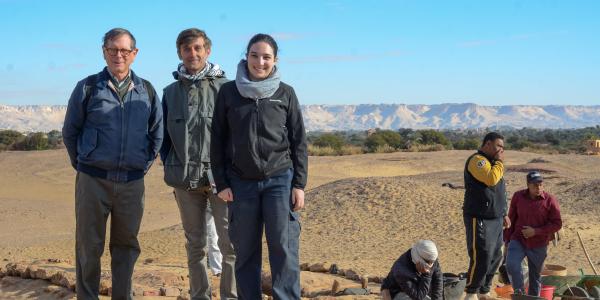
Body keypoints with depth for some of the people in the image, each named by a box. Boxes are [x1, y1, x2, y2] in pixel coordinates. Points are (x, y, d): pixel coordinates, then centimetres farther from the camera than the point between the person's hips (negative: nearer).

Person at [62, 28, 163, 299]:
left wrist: (144, 163, 10)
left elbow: (157, 133, 15)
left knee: (126, 245, 10)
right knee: (88, 247, 4)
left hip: (132, 182, 2)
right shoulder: (88, 88, -1)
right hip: (92, 181, -2)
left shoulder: (147, 91, 6)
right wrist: (83, 164, 7)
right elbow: (70, 132, 7)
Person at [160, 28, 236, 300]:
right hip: (185, 180, 3)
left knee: (230, 242, -6)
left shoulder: (224, 87, 1)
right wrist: (171, 168, 7)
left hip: (220, 176, -3)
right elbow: (163, 135, 16)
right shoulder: (171, 92, 11)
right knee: (195, 245, 11)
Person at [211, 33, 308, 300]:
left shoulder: (285, 93, 3)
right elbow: (218, 140, 5)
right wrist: (221, 183, 0)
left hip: (280, 180, -1)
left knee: (283, 248, -5)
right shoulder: (228, 92, 4)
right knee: (245, 251, 6)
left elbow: (299, 142, 4)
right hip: (241, 182, 1)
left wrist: (299, 184, -1)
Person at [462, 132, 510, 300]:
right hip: (479, 220, -10)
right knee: (481, 258, -10)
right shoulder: (477, 160, -12)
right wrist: (499, 162, -13)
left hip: (495, 219, 10)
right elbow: (491, 179, -29)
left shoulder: (492, 162, 20)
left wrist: (504, 214, 22)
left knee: (495, 258, 11)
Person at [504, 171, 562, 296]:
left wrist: (535, 231, -16)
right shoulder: (518, 196, -1)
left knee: (535, 275, 10)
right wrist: (507, 238, 10)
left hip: (539, 245, -1)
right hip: (518, 240, 1)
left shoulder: (550, 200, -8)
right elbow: (511, 219, 8)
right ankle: (519, 292, -2)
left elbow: (557, 224, -7)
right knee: (511, 265, -21)